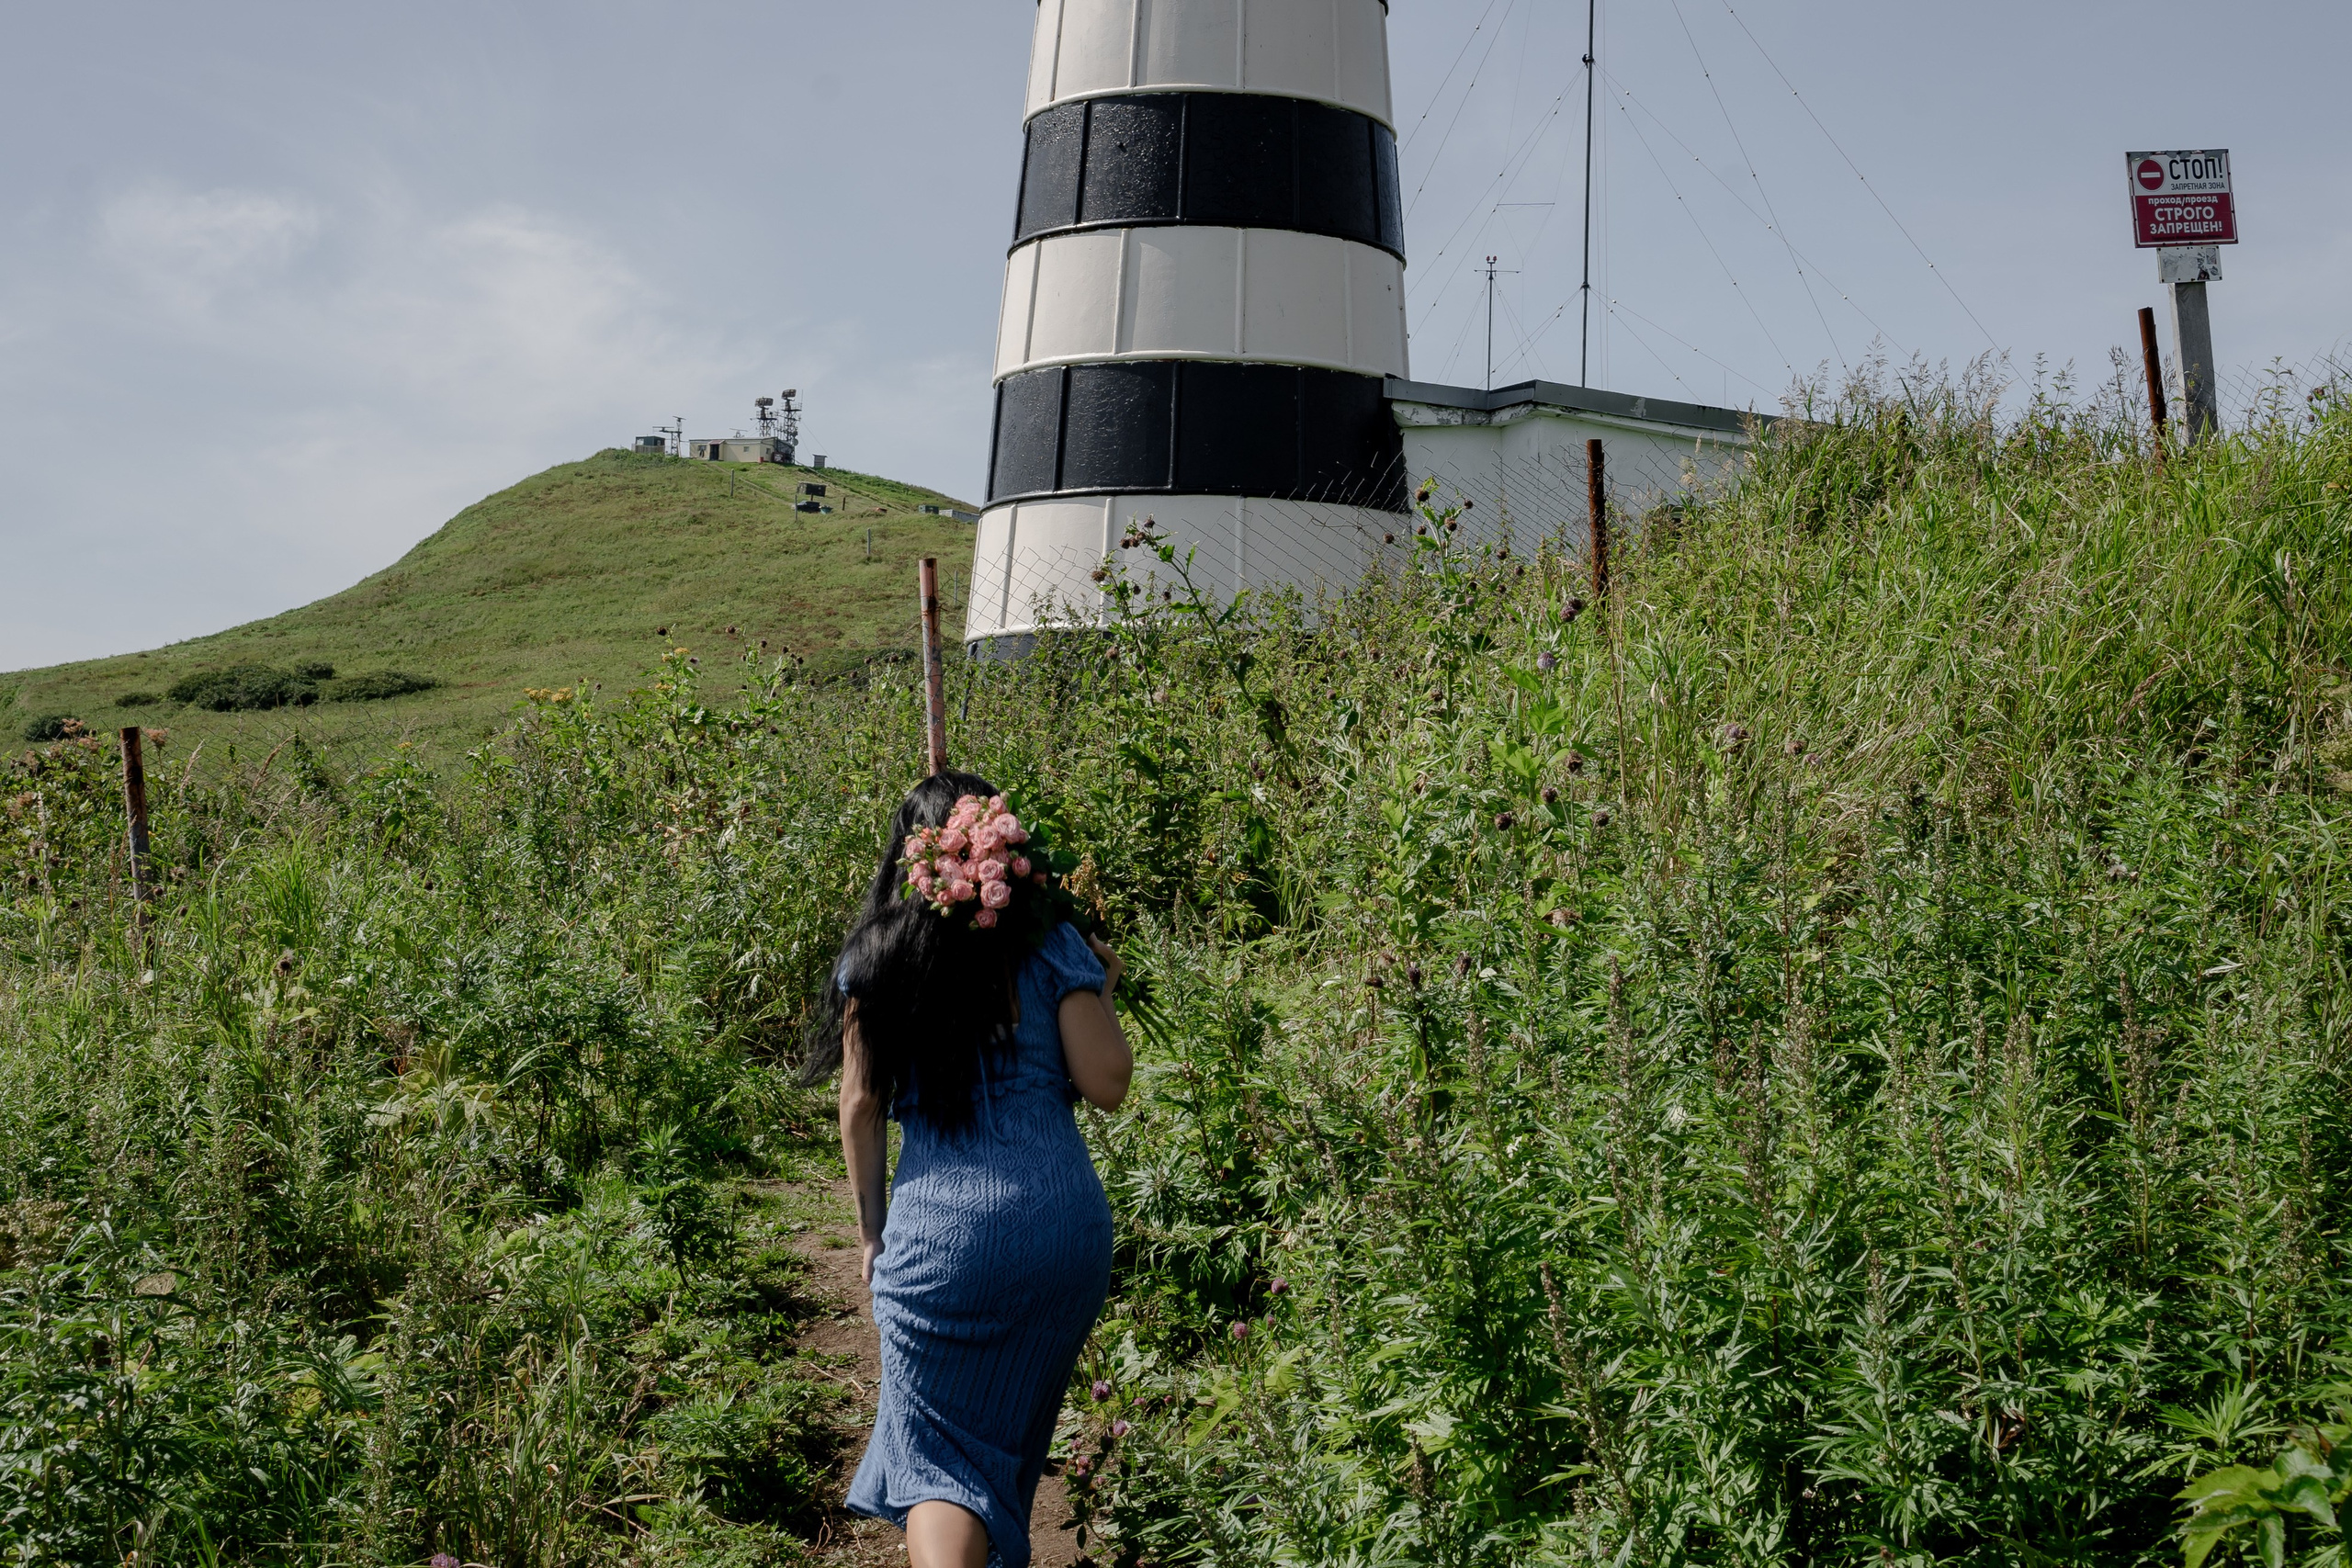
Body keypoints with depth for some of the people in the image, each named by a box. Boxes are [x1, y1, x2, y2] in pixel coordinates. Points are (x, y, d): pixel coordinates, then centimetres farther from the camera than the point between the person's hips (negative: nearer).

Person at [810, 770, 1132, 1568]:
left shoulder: (872, 960, 1)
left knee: (938, 1448, 4)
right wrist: (1103, 992, 14)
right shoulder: (1052, 948, -1)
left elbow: (862, 1106, 2)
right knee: (1015, 1431, 22)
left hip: (939, 1229, -1)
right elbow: (1106, 1084, -3)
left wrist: (872, 1230, 12)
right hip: (1064, 1223, 1)